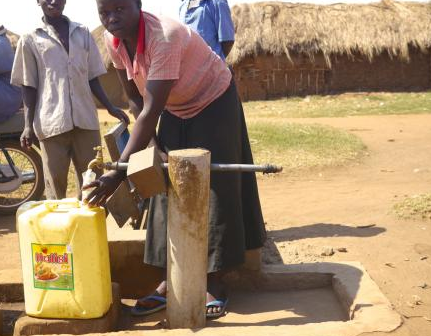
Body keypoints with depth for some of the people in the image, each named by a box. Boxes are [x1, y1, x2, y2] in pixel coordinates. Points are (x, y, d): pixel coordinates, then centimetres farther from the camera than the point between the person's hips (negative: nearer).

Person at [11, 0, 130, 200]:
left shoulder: (83, 34, 12)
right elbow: (29, 86, 5)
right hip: (51, 122, -2)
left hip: (85, 119, 3)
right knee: (56, 182, 1)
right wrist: (28, 124, -2)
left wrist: (110, 108, 8)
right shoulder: (30, 39, 5)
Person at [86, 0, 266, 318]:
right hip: (174, 110, 7)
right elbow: (135, 95, 0)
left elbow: (151, 112, -39)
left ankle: (214, 281, 4)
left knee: (214, 187, -6)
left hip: (214, 102, -7)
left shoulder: (165, 36, -36)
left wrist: (118, 173, -41)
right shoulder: (113, 41, -13)